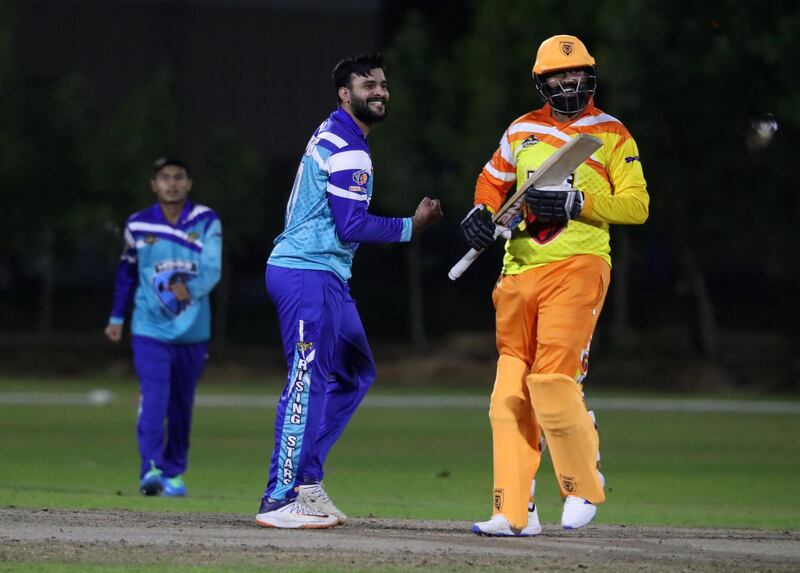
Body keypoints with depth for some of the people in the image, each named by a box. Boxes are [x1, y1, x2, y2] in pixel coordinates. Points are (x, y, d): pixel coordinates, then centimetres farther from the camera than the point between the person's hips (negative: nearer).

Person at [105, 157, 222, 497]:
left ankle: (174, 473, 24)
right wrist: (117, 317, 19)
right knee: (154, 399, -18)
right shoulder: (138, 226, 2)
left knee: (182, 406, 10)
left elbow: (212, 269, -14)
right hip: (150, 329, -1)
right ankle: (151, 472, -25)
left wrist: (191, 289, -33)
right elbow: (126, 272, 16)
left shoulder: (206, 223, -2)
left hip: (193, 331, 1)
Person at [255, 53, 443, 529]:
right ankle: (281, 499, -13)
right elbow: (352, 226, -19)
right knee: (309, 381, -12)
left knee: (356, 372, 17)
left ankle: (306, 480, 17)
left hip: (326, 277, 11)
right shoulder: (348, 150, -14)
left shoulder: (332, 135, 18)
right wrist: (412, 227, -12)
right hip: (308, 275, -11)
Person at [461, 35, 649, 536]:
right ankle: (515, 512, 5)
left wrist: (577, 202, -18)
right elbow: (492, 181, 29)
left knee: (553, 381, -18)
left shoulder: (612, 134, 2)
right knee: (511, 391, 2)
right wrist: (482, 212, 7)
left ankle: (585, 486, 3)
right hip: (519, 270, 5)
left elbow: (637, 206, -5)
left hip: (576, 268, -5)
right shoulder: (522, 131, 15)